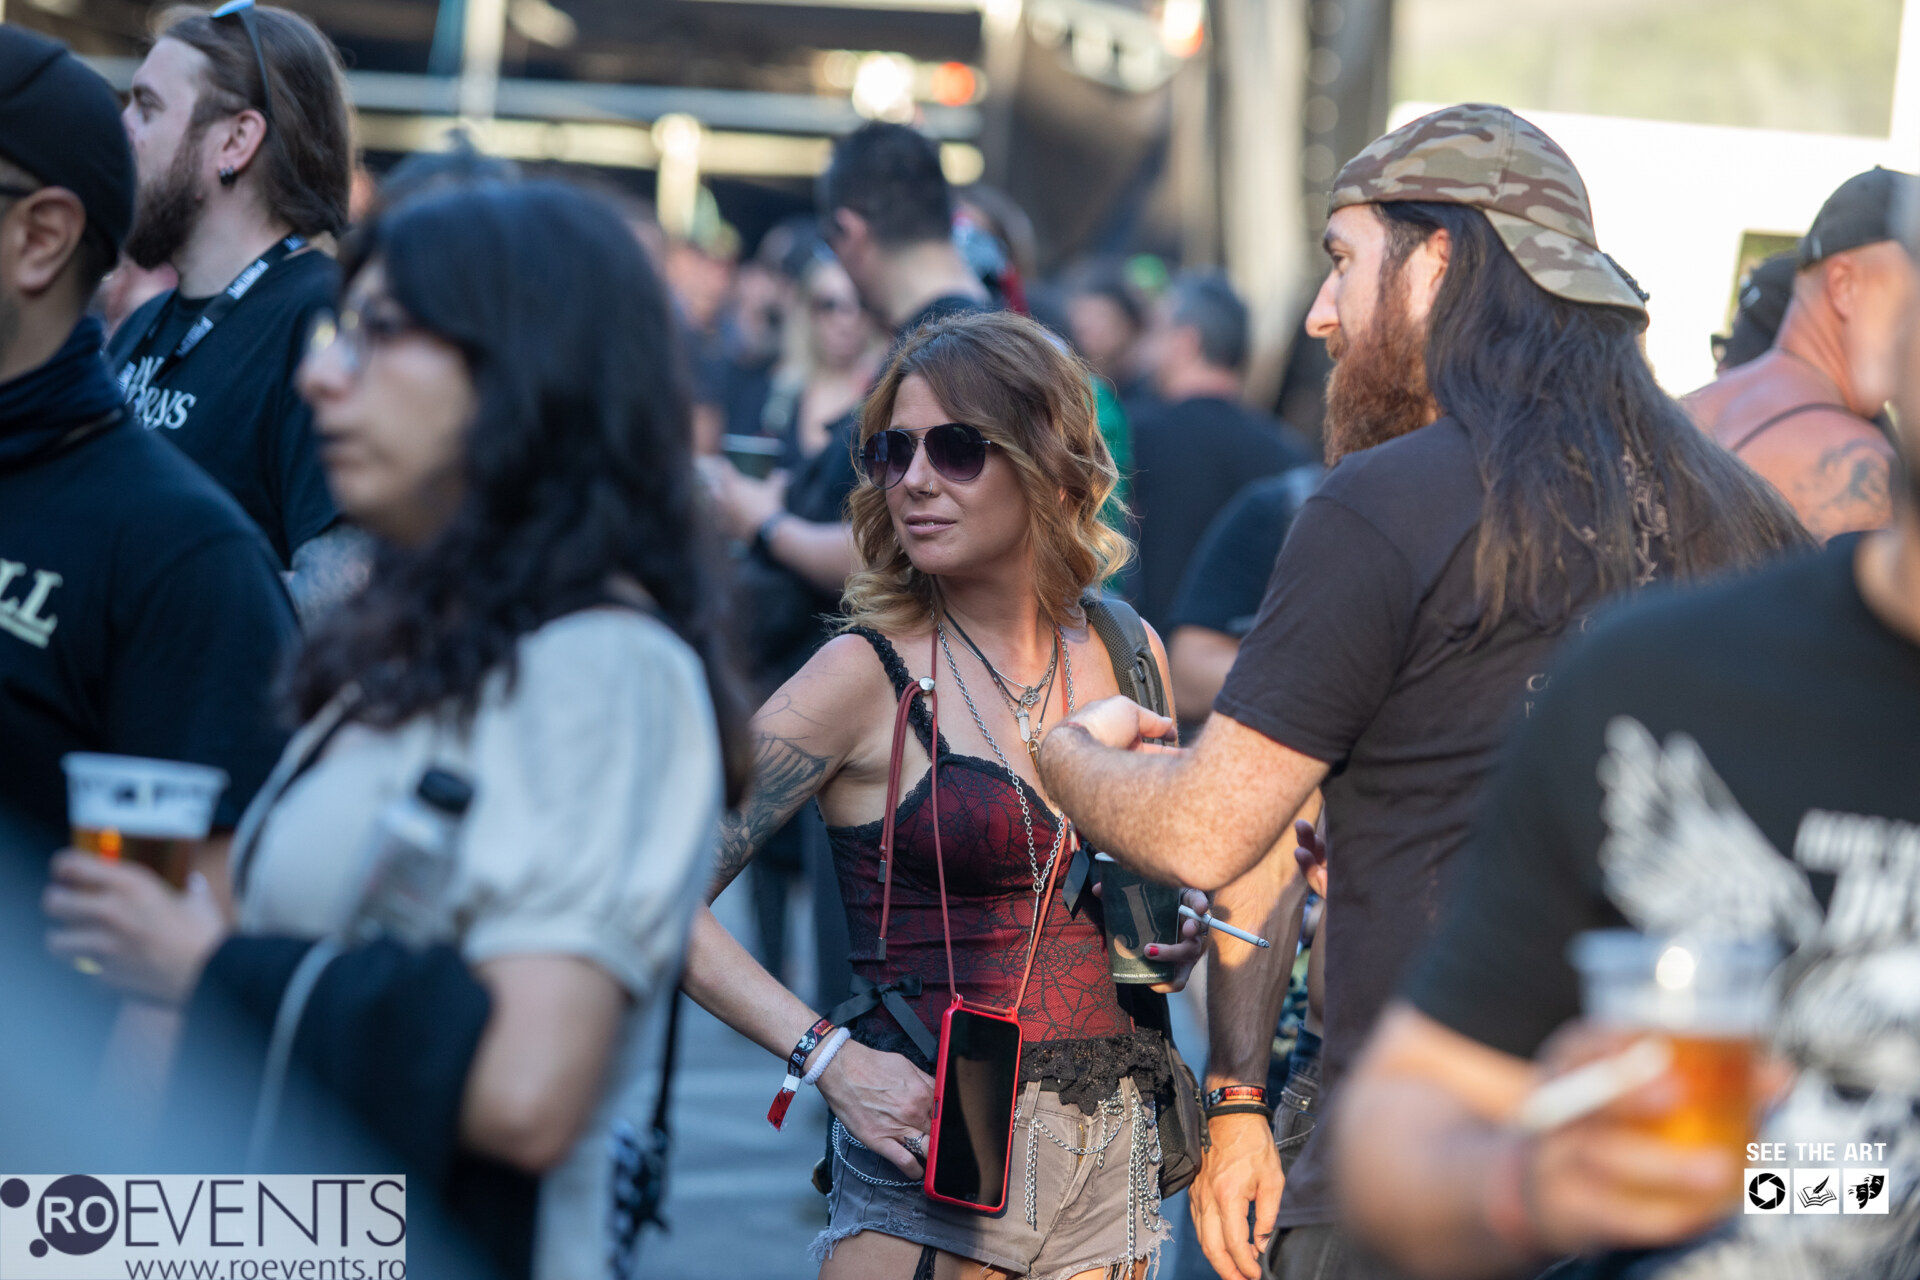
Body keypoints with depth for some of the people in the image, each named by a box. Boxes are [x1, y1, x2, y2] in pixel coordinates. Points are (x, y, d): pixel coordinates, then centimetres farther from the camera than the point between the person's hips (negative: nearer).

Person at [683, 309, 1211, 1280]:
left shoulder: (1126, 657, 6)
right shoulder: (871, 674, -7)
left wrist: (1179, 935, 1)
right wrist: (832, 1061, -18)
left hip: (1114, 1171, 4)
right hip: (931, 1172, -4)